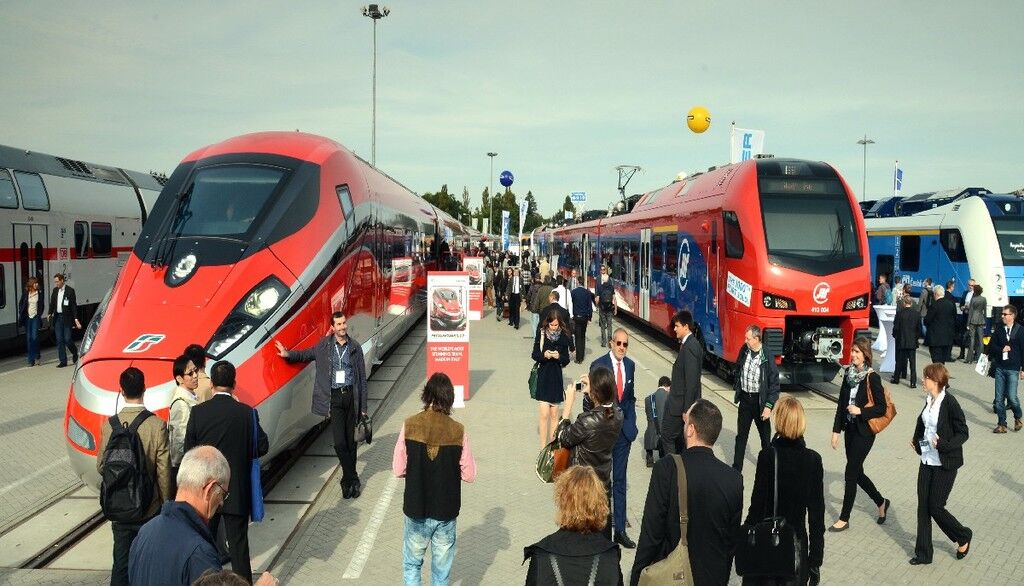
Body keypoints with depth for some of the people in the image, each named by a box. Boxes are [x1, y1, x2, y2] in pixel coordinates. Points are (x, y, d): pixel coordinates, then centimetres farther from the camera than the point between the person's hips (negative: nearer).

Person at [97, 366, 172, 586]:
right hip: (149, 510, -2)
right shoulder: (157, 425, -15)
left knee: (121, 562, 12)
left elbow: (101, 466, 1)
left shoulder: (109, 424, -7)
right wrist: (166, 502, 3)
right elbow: (163, 471, -11)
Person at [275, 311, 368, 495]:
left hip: (351, 396, 1)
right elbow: (306, 354, 20)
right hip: (334, 399, -1)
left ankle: (348, 480, 21)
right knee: (339, 442, -7)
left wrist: (363, 407, 3)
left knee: (351, 441, 8)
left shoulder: (355, 347, 4)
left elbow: (362, 378, 5)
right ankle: (352, 480, 7)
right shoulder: (324, 345, 3)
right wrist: (289, 354, -1)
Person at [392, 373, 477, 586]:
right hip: (446, 512, 0)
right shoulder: (458, 431, -12)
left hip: (416, 509, 0)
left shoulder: (410, 426, -12)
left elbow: (398, 470, -8)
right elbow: (469, 474, -6)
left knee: (412, 564, 20)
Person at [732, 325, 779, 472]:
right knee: (741, 435, 10)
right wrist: (736, 388, 13)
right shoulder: (744, 350, -3)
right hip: (744, 399, 4)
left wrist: (769, 406, -16)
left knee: (765, 435, 12)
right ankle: (737, 467, 17)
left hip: (760, 400, -4)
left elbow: (774, 384, -13)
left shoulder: (768, 358, -17)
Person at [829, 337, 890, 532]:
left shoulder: (872, 378, -14)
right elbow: (841, 403, 8)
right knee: (857, 473, 15)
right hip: (850, 429, 7)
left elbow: (881, 408, -11)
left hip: (864, 432, -7)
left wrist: (861, 411, -24)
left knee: (850, 474, -2)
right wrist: (836, 430, 7)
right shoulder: (849, 373, 5)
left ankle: (844, 519, 9)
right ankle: (881, 503, 38)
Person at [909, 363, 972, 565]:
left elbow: (963, 433, -14)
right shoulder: (929, 400, 4)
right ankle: (923, 553, 18)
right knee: (923, 507, 8)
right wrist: (917, 440, 6)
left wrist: (943, 444, -26)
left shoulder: (949, 403, -18)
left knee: (935, 507, 0)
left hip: (945, 464, -7)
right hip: (927, 461, 7)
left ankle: (963, 536, 27)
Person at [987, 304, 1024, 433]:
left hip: (1013, 369, -3)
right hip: (1000, 367, 3)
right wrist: (1001, 350, -13)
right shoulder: (999, 329, 5)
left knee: (1011, 396, -8)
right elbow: (991, 345, 8)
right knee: (999, 398, 4)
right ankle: (1001, 424, 14)